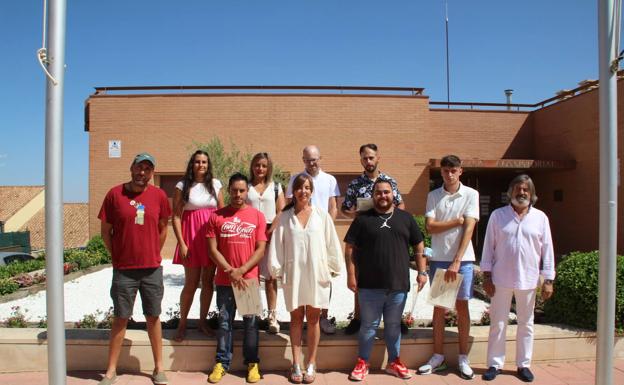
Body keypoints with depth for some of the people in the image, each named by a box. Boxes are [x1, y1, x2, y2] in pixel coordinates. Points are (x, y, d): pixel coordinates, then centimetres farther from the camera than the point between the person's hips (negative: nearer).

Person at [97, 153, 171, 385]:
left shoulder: (159, 196, 0)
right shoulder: (115, 194, -4)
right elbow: (105, 231, 2)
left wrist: (153, 255, 8)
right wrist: (117, 257, 3)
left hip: (152, 269, 1)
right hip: (123, 270, -1)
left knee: (153, 317, 11)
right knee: (120, 318, 8)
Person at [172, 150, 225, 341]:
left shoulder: (215, 184, 7)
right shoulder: (182, 186, -1)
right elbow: (176, 216, -3)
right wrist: (181, 243, -9)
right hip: (191, 236, -3)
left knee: (208, 282, 8)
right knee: (191, 283, 1)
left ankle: (202, 321, 23)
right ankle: (182, 324, 17)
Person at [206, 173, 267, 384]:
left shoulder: (257, 216, 0)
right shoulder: (216, 216, 1)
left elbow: (260, 250, -3)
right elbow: (213, 250, -1)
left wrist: (241, 271, -13)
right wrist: (230, 271, -11)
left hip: (249, 279, 0)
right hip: (224, 280, 1)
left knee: (251, 322, 7)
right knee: (224, 322, 8)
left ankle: (252, 363, 20)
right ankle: (222, 363, 21)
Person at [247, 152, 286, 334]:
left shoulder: (276, 187, 11)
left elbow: (281, 213, 4)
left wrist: (270, 231, -8)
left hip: (271, 234, 0)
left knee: (270, 276, 0)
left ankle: (272, 317, 4)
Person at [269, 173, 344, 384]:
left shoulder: (322, 216, 0)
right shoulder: (285, 217, 1)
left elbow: (332, 243, 2)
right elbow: (277, 245, 2)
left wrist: (332, 268, 1)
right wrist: (277, 269, -2)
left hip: (316, 274, 0)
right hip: (293, 274, 0)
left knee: (313, 318, 8)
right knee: (296, 318, 9)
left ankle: (311, 364, 18)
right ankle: (296, 365, 17)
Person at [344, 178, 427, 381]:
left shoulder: (405, 218, 7)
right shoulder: (362, 219, 1)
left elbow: (419, 247, 10)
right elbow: (350, 248, -1)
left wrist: (422, 272, 4)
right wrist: (351, 275, -6)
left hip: (399, 284, 2)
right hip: (370, 285, -2)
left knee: (393, 325, 15)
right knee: (369, 325, 9)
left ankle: (394, 362, 29)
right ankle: (362, 363, 22)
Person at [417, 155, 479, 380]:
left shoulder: (471, 194, -3)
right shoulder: (433, 196, 4)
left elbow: (469, 229, -11)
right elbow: (430, 226, -5)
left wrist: (456, 262, -17)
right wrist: (457, 221, -11)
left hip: (463, 259, -2)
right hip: (439, 259, 2)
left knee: (462, 306, 4)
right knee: (439, 306, 8)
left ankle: (463, 359, 16)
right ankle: (438, 357, 19)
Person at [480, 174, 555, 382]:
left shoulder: (540, 218, 3)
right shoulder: (497, 215, 0)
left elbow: (547, 250, 3)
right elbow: (488, 247, 1)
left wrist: (548, 280, -1)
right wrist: (487, 276, -3)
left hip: (528, 280, 1)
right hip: (501, 279, -1)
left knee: (526, 324, 13)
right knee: (497, 323, 6)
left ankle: (523, 364, 26)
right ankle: (494, 364, 18)